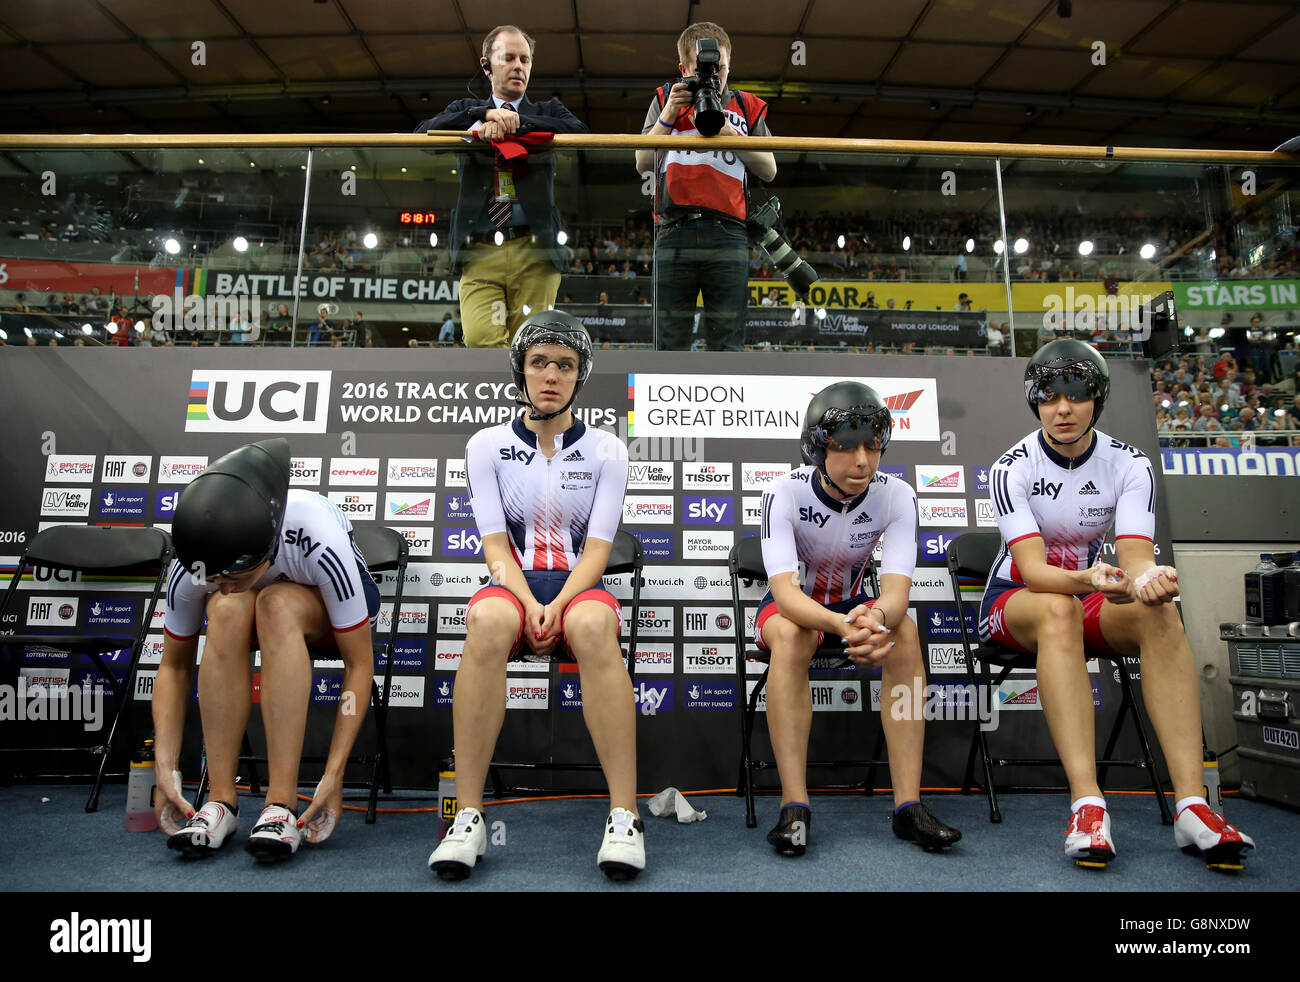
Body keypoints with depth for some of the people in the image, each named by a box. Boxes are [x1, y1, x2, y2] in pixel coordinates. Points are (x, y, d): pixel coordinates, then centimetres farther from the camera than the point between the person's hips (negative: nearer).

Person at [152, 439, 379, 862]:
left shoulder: (320, 543, -38)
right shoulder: (189, 567, -26)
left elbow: (359, 665, -30)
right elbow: (174, 667, -10)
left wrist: (334, 773, -34)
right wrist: (165, 766, -20)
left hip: (328, 606, -3)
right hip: (256, 620, 3)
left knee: (276, 604, -36)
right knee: (228, 610, -33)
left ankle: (282, 804, -34)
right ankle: (220, 801, -26)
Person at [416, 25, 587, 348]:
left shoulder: (548, 112, 19)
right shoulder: (466, 110, 21)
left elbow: (579, 132, -3)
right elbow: (424, 133, 2)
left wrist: (516, 122, -12)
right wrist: (484, 114, -10)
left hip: (534, 251, 0)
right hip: (480, 252, 0)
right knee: (481, 340, -18)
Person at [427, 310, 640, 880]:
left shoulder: (606, 450, 6)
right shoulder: (487, 446, 8)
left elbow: (597, 549, -1)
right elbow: (495, 544, -1)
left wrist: (558, 606, -19)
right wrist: (531, 606, -18)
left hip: (578, 588, 0)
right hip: (513, 585, 1)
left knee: (594, 624, -37)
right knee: (487, 621, -36)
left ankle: (624, 817, -33)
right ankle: (468, 817, -30)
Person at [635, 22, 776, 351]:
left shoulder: (747, 107, 19)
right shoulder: (666, 100, 19)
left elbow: (768, 170, 12)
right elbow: (642, 164, 11)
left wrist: (730, 133, -1)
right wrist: (668, 115, -1)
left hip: (728, 231, 0)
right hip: (674, 229, 0)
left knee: (726, 342, -3)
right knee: (669, 342, -3)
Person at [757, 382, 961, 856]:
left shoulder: (896, 496, -15)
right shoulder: (785, 494, -23)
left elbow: (896, 591, -27)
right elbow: (786, 592, -34)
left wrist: (876, 618, -52)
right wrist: (842, 625, -54)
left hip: (854, 603, 3)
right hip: (793, 605, -2)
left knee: (904, 630, -29)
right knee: (790, 633, -37)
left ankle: (908, 804, -27)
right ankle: (794, 807, -34)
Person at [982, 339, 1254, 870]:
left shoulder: (1129, 464, -5)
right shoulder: (1011, 467, -14)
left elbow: (1135, 556, -17)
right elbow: (1032, 568, -24)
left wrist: (1147, 577, -42)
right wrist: (1088, 580, -45)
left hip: (1089, 598, 3)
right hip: (1014, 600, -3)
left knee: (1159, 611, -30)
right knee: (1059, 609, -38)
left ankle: (1192, 804, -36)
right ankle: (1086, 805, -45)